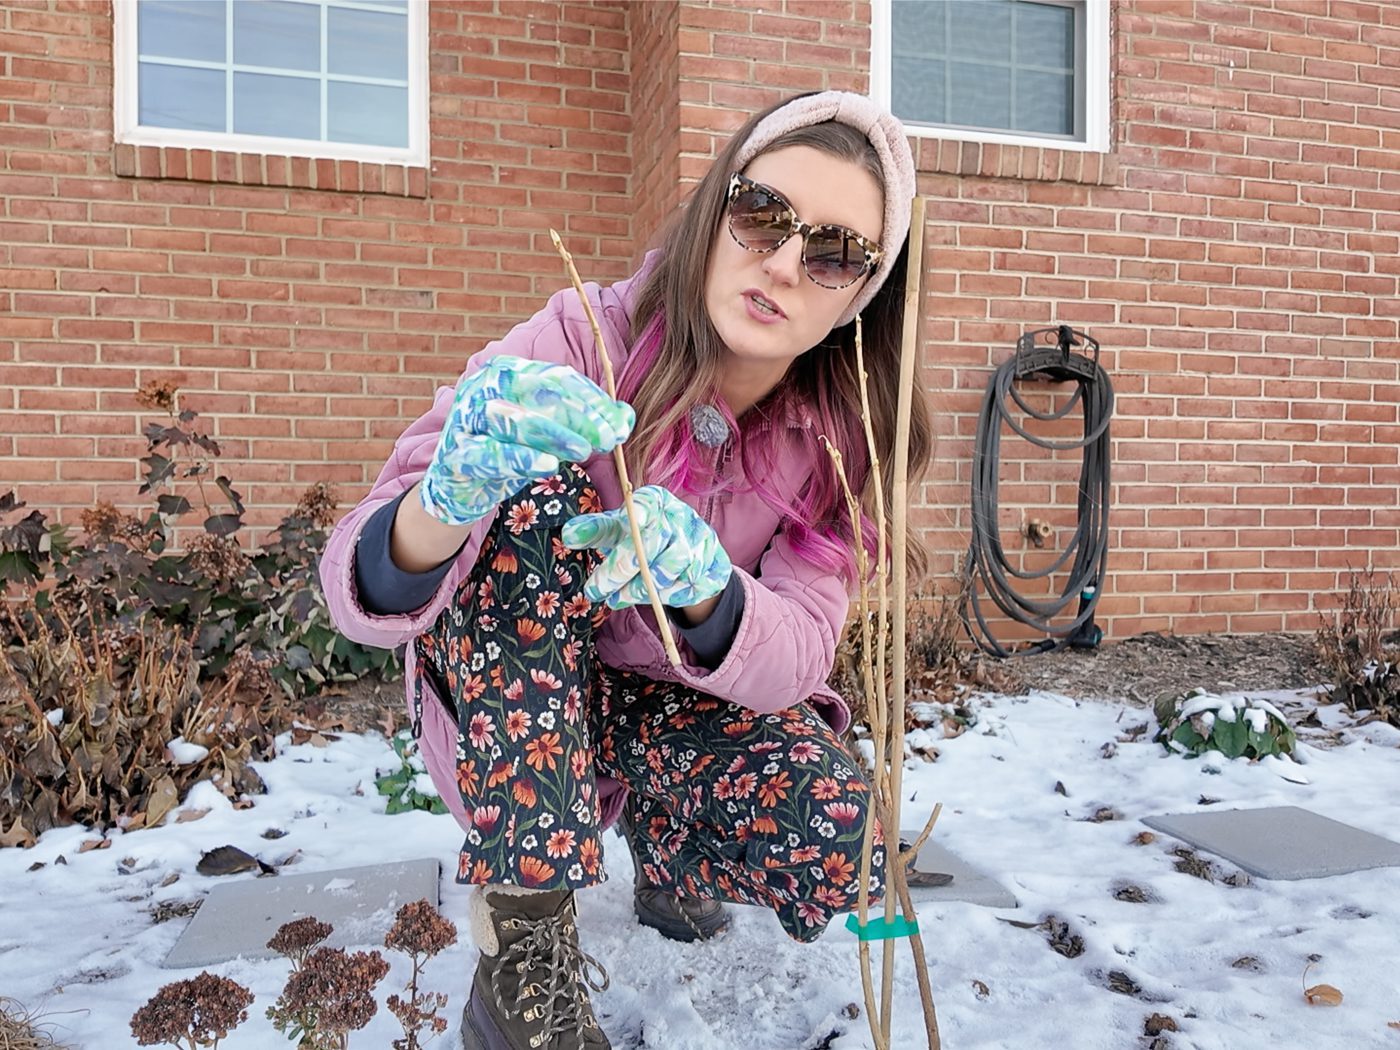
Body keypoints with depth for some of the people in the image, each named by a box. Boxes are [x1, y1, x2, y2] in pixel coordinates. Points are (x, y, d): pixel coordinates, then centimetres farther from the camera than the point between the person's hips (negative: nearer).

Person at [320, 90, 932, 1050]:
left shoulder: (838, 435, -13)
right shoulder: (581, 341, -24)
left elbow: (800, 653, -21)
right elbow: (363, 594, -30)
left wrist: (705, 589, -44)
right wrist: (442, 507, -54)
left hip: (676, 706, 2)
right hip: (511, 697, -1)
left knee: (832, 851, -26)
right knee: (534, 499, -31)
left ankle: (662, 843, 12)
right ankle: (525, 953, -23)